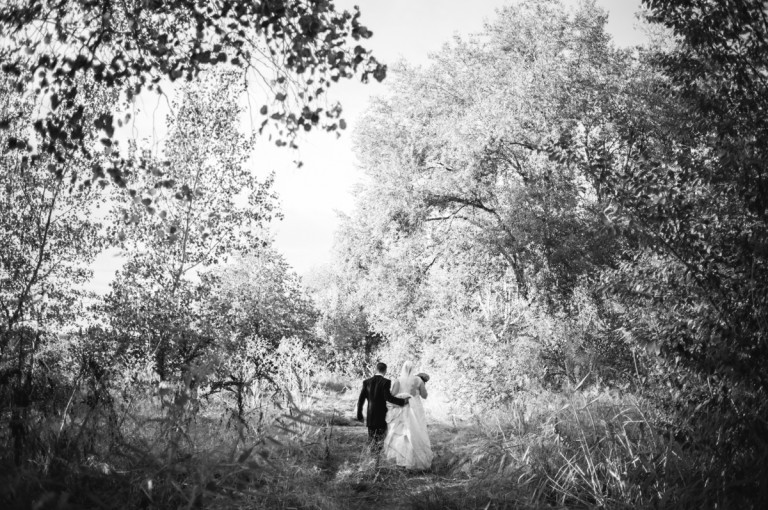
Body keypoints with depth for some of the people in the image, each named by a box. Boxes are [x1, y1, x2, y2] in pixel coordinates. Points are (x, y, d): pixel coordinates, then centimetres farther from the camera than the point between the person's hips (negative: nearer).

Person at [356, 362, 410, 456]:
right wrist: (403, 401, -20)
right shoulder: (386, 382, -10)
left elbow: (361, 400, 3)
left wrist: (359, 415, 10)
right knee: (379, 441, 3)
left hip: (370, 417, 4)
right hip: (382, 417, -4)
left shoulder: (367, 382, 3)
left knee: (371, 441, 16)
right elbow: (388, 397, -23)